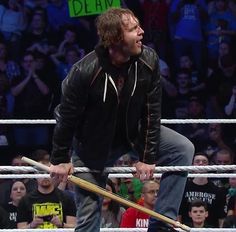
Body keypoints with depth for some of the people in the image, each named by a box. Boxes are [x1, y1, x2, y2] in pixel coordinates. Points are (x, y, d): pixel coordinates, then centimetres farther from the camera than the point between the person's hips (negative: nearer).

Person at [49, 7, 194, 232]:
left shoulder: (148, 60, -19)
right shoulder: (85, 71, -30)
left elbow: (151, 111, -11)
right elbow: (66, 117, -17)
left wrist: (147, 156, -10)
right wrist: (60, 160, -8)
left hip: (134, 132, 4)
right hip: (93, 144, -4)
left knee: (184, 149, -12)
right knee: (89, 212, -4)